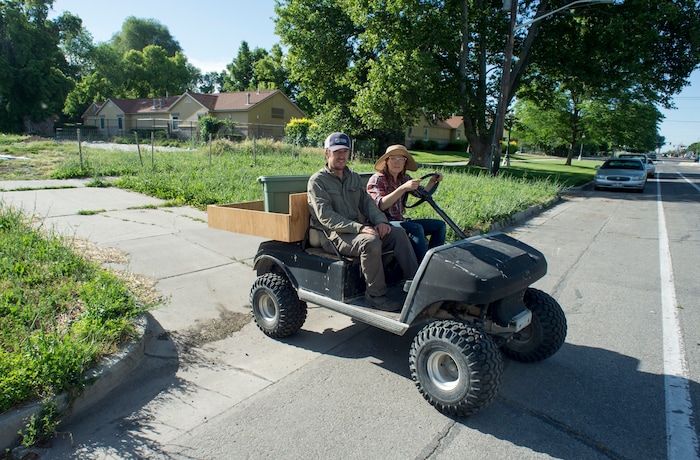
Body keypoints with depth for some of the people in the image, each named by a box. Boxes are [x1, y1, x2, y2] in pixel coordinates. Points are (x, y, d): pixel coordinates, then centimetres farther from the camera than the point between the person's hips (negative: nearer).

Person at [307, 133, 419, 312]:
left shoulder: (354, 177, 19)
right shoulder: (317, 181, -4)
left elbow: (367, 202, 13)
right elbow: (325, 216, -16)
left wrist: (380, 220, -10)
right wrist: (359, 227, -26)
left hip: (359, 228, 7)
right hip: (334, 235, -7)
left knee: (398, 233, -12)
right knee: (371, 242, -34)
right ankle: (375, 294, -20)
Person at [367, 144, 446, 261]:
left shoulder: (405, 178, 11)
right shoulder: (377, 179, -9)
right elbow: (381, 205, -26)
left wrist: (432, 181, -11)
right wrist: (403, 188, -34)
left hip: (400, 221, 8)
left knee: (439, 225, 0)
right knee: (416, 228, -31)